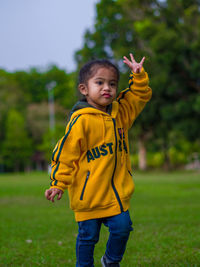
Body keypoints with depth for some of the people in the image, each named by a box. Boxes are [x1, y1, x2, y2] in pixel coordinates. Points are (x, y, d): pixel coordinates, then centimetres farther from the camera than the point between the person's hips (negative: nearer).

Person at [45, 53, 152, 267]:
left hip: (117, 190, 5)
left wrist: (138, 76, 4)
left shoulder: (120, 112, 6)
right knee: (88, 235, 4)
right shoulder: (81, 120, -14)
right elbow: (66, 153, -12)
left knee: (122, 227, 1)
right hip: (89, 192, -5)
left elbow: (141, 95, 20)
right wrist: (58, 183, -14)